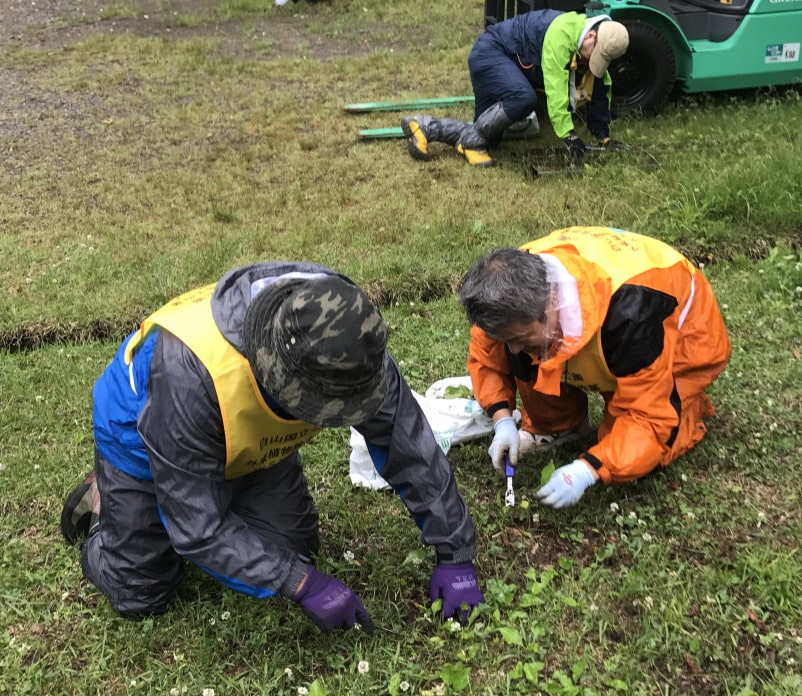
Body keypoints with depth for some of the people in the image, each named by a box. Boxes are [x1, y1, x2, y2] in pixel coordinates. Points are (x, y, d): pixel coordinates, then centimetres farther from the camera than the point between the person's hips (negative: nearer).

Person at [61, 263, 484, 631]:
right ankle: (102, 499, 27)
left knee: (291, 550, 2)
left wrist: (455, 555, -18)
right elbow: (198, 526, -37)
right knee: (140, 597, 0)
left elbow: (411, 447, -21)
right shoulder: (188, 373, -47)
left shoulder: (348, 346, -32)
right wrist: (304, 586, -37)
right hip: (142, 434, -4)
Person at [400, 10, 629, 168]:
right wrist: (568, 134, -30)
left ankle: (421, 126, 7)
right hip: (490, 52, -9)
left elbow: (600, 91, 7)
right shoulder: (562, 33, -31)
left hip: (507, 63, 10)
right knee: (523, 98, -36)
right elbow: (555, 89, -33)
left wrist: (603, 135, 5)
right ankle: (471, 142, -18)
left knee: (489, 136, 3)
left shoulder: (595, 47, -2)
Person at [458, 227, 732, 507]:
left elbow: (649, 417, -36)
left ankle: (686, 405, 9)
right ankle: (558, 426, 6)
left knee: (631, 449, -19)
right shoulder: (519, 284, -27)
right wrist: (503, 421, -21)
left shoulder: (628, 313, -44)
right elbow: (484, 355, -9)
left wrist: (586, 470, -43)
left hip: (685, 340, -5)